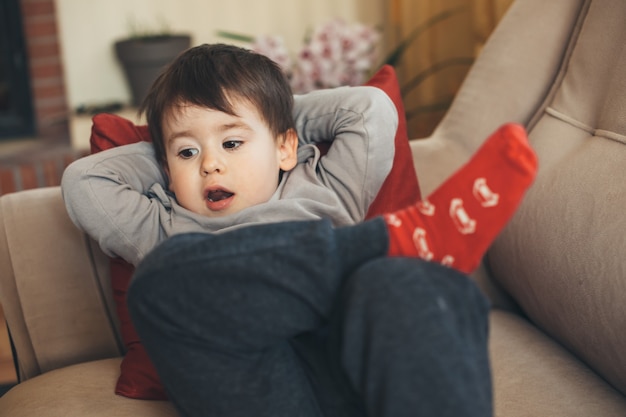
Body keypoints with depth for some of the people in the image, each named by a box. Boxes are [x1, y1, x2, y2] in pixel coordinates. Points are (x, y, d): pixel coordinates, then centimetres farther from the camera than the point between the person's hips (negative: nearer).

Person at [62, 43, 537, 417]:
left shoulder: (323, 192, 31)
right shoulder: (170, 231, 31)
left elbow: (372, 109, 28)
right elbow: (82, 182, 28)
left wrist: (284, 115, 39)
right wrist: (171, 152, 37)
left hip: (363, 371, 0)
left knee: (399, 285, -34)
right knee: (162, 277, -27)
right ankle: (399, 237, -25)